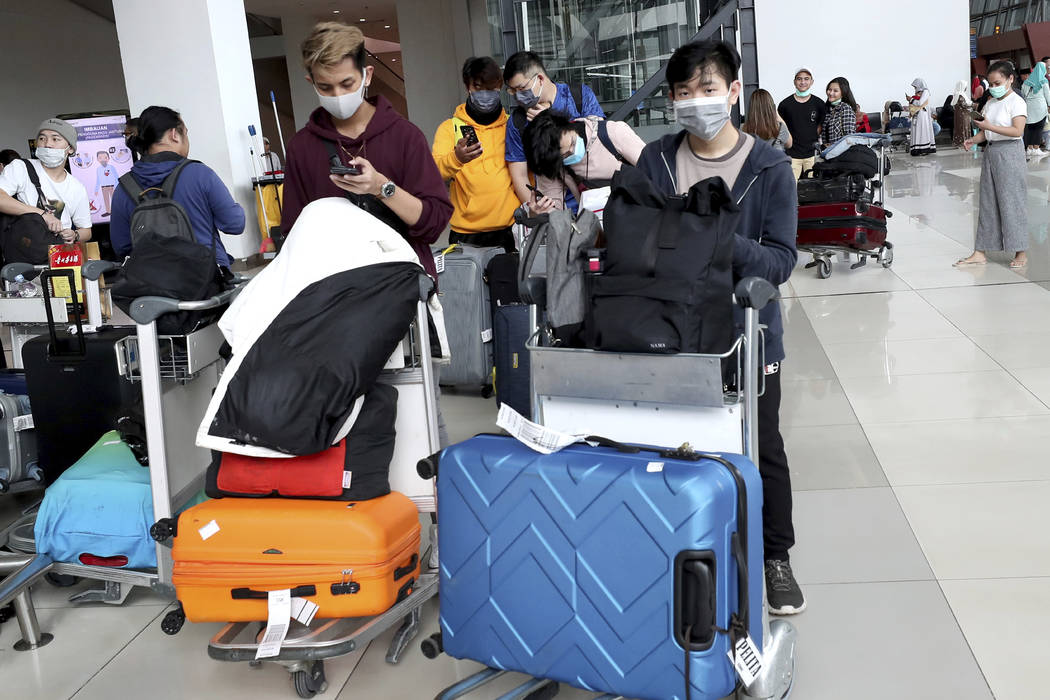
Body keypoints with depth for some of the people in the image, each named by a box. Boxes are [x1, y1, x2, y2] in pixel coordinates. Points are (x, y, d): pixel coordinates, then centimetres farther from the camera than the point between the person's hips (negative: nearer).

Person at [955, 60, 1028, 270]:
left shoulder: (1016, 102, -8)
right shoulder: (990, 103, 14)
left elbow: (1017, 131, -20)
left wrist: (989, 127, -26)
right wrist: (973, 140, -5)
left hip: (1009, 153, -8)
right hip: (991, 152, 8)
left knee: (1012, 201, -4)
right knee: (987, 202, 7)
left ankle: (1021, 252, 4)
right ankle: (980, 252, 10)